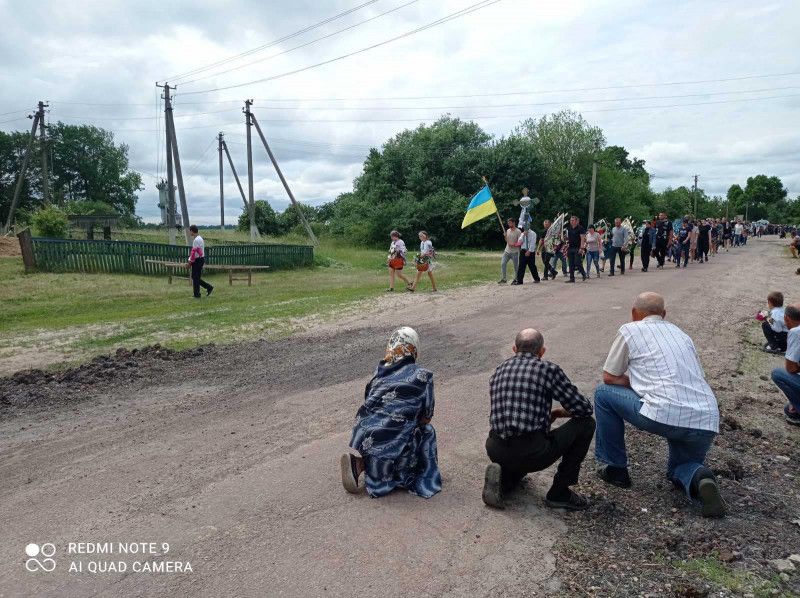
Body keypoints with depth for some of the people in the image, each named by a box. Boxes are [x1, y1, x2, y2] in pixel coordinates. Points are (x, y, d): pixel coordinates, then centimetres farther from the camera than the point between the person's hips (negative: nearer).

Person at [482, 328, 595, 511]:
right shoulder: (548, 369, -2)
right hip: (533, 452, -6)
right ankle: (559, 492, 14)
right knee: (585, 423, 13)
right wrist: (557, 413, 21)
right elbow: (584, 408, 0)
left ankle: (503, 478, 7)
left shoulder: (499, 370, 15)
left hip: (495, 452, 6)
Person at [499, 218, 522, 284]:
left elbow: (520, 242, -10)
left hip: (514, 252, -6)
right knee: (503, 264, -4)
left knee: (516, 266, 3)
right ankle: (503, 279, -2)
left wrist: (514, 244, -25)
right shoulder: (508, 230, 12)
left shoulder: (518, 231, -8)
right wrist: (505, 236, -3)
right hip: (507, 251, 6)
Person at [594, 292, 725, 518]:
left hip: (665, 416, -6)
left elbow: (609, 378, 12)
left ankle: (614, 467, 19)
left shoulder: (631, 330, 8)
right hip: (707, 423, 7)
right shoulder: (681, 333, 25)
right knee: (679, 470, 32)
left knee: (603, 393, 16)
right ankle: (697, 478, -4)